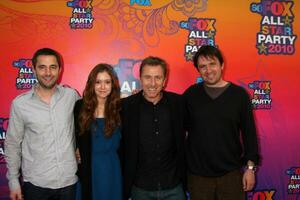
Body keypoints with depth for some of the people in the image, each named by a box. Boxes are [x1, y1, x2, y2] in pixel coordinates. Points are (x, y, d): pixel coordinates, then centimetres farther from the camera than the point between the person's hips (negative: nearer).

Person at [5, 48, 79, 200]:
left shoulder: (71, 96, -4)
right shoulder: (20, 103, -6)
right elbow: (13, 145, 1)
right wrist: (13, 182, 1)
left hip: (69, 181, 1)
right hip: (35, 184, -1)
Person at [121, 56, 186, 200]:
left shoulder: (178, 103, -5)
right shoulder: (126, 106, -8)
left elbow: (183, 142, 7)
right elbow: (120, 148, -1)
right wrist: (124, 187, 0)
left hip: (174, 187, 1)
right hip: (140, 188, 0)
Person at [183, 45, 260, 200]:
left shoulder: (239, 94, -4)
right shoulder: (190, 94, -2)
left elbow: (249, 133, -1)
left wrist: (250, 167, -2)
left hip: (231, 173, 0)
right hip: (198, 174, 1)